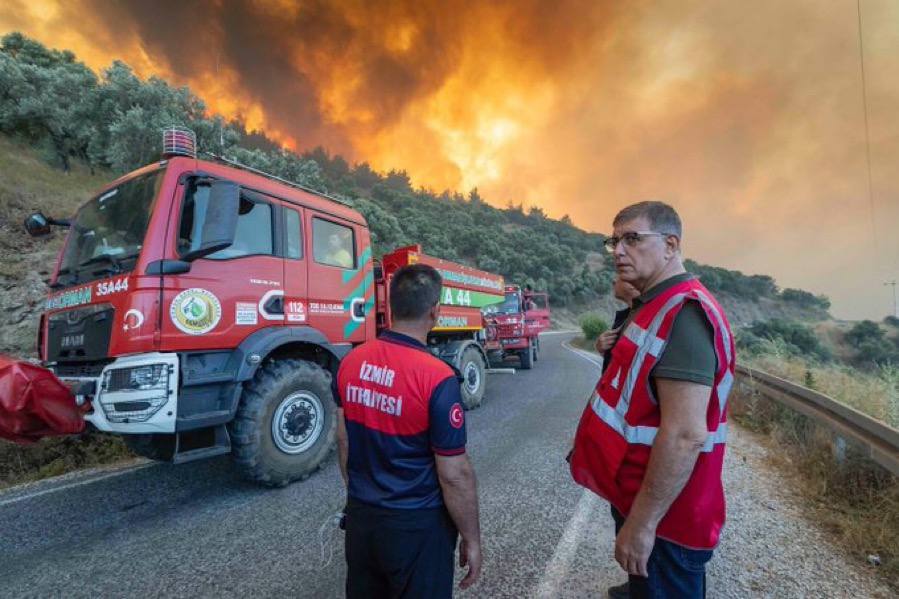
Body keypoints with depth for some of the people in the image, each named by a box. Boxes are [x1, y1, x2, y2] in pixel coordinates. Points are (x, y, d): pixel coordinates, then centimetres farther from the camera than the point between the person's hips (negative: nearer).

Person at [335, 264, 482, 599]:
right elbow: (454, 475, -19)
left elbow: (343, 441, 5)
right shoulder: (437, 378, -25)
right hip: (416, 525, -5)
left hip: (359, 516, 6)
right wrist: (471, 539, -4)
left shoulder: (351, 362, -6)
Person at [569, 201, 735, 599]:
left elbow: (685, 435, -31)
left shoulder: (683, 314, -26)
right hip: (637, 491, 9)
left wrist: (642, 522, -26)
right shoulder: (655, 305, 6)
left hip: (662, 513, -8)